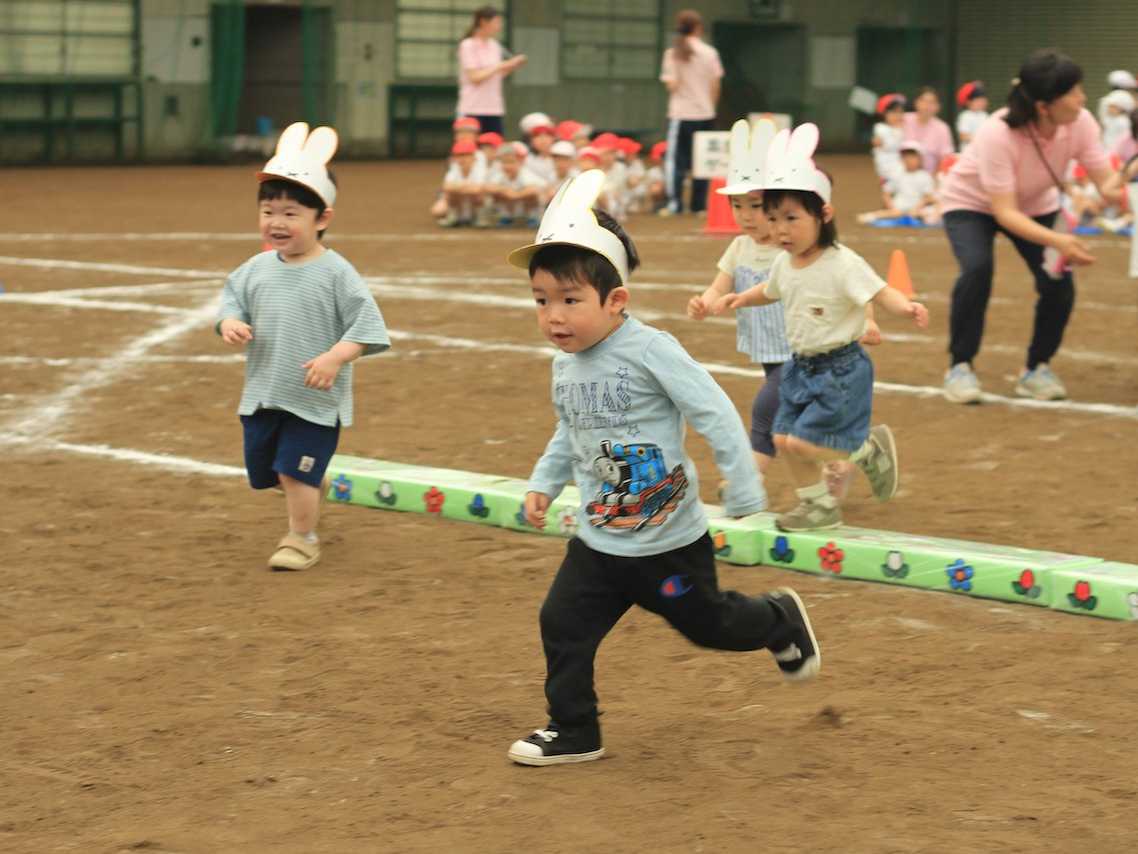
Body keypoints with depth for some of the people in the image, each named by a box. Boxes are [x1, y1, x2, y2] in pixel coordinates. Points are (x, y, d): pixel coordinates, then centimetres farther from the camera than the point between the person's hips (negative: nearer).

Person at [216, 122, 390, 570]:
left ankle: (302, 538, 15)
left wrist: (335, 357, -28)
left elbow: (365, 322, -15)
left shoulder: (335, 273, -14)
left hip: (316, 399, -6)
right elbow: (233, 299, 9)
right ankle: (314, 489, 46)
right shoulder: (256, 268, 2)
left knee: (294, 470, -6)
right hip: (262, 394, 6)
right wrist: (230, 323, -14)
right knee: (263, 468, 17)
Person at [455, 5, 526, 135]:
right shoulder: (468, 45, -8)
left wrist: (512, 66, 0)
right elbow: (474, 77, -14)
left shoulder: (494, 45, 11)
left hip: (495, 109, 6)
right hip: (473, 110, -6)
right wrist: (502, 66, -13)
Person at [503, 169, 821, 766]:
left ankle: (779, 621, 41)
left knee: (706, 623, 11)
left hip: (669, 541, -6)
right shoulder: (564, 366, 2)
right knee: (563, 625, -2)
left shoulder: (650, 352, -21)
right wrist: (543, 483, 9)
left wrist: (744, 491, -19)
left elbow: (715, 414, -18)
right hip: (598, 539, 6)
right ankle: (573, 731, 12)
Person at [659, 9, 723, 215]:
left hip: (681, 113, -3)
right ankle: (698, 204, 10)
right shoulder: (710, 52, 0)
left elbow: (672, 86, -11)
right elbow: (716, 85, 3)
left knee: (675, 159, 1)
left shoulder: (673, 53, -7)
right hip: (705, 113, 3)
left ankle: (675, 203, -8)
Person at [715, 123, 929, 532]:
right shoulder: (784, 264, 3)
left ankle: (871, 449, 14)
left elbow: (880, 293, -27)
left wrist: (907, 307, -45)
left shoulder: (843, 265, -21)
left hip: (840, 368, -8)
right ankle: (819, 505, 27)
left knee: (805, 443, -11)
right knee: (784, 438, 9)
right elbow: (770, 291, 24)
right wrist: (741, 298, 9)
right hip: (802, 366, 8)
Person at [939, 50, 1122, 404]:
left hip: (1035, 204, 4)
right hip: (971, 203, -4)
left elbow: (1107, 184, -23)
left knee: (1058, 280, -14)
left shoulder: (1081, 123, -25)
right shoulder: (998, 135, -38)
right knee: (977, 268, -29)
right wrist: (1057, 241, -52)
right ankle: (960, 367, -10)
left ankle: (1036, 369, 10)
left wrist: (1119, 188, -49)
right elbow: (1005, 214, -38)